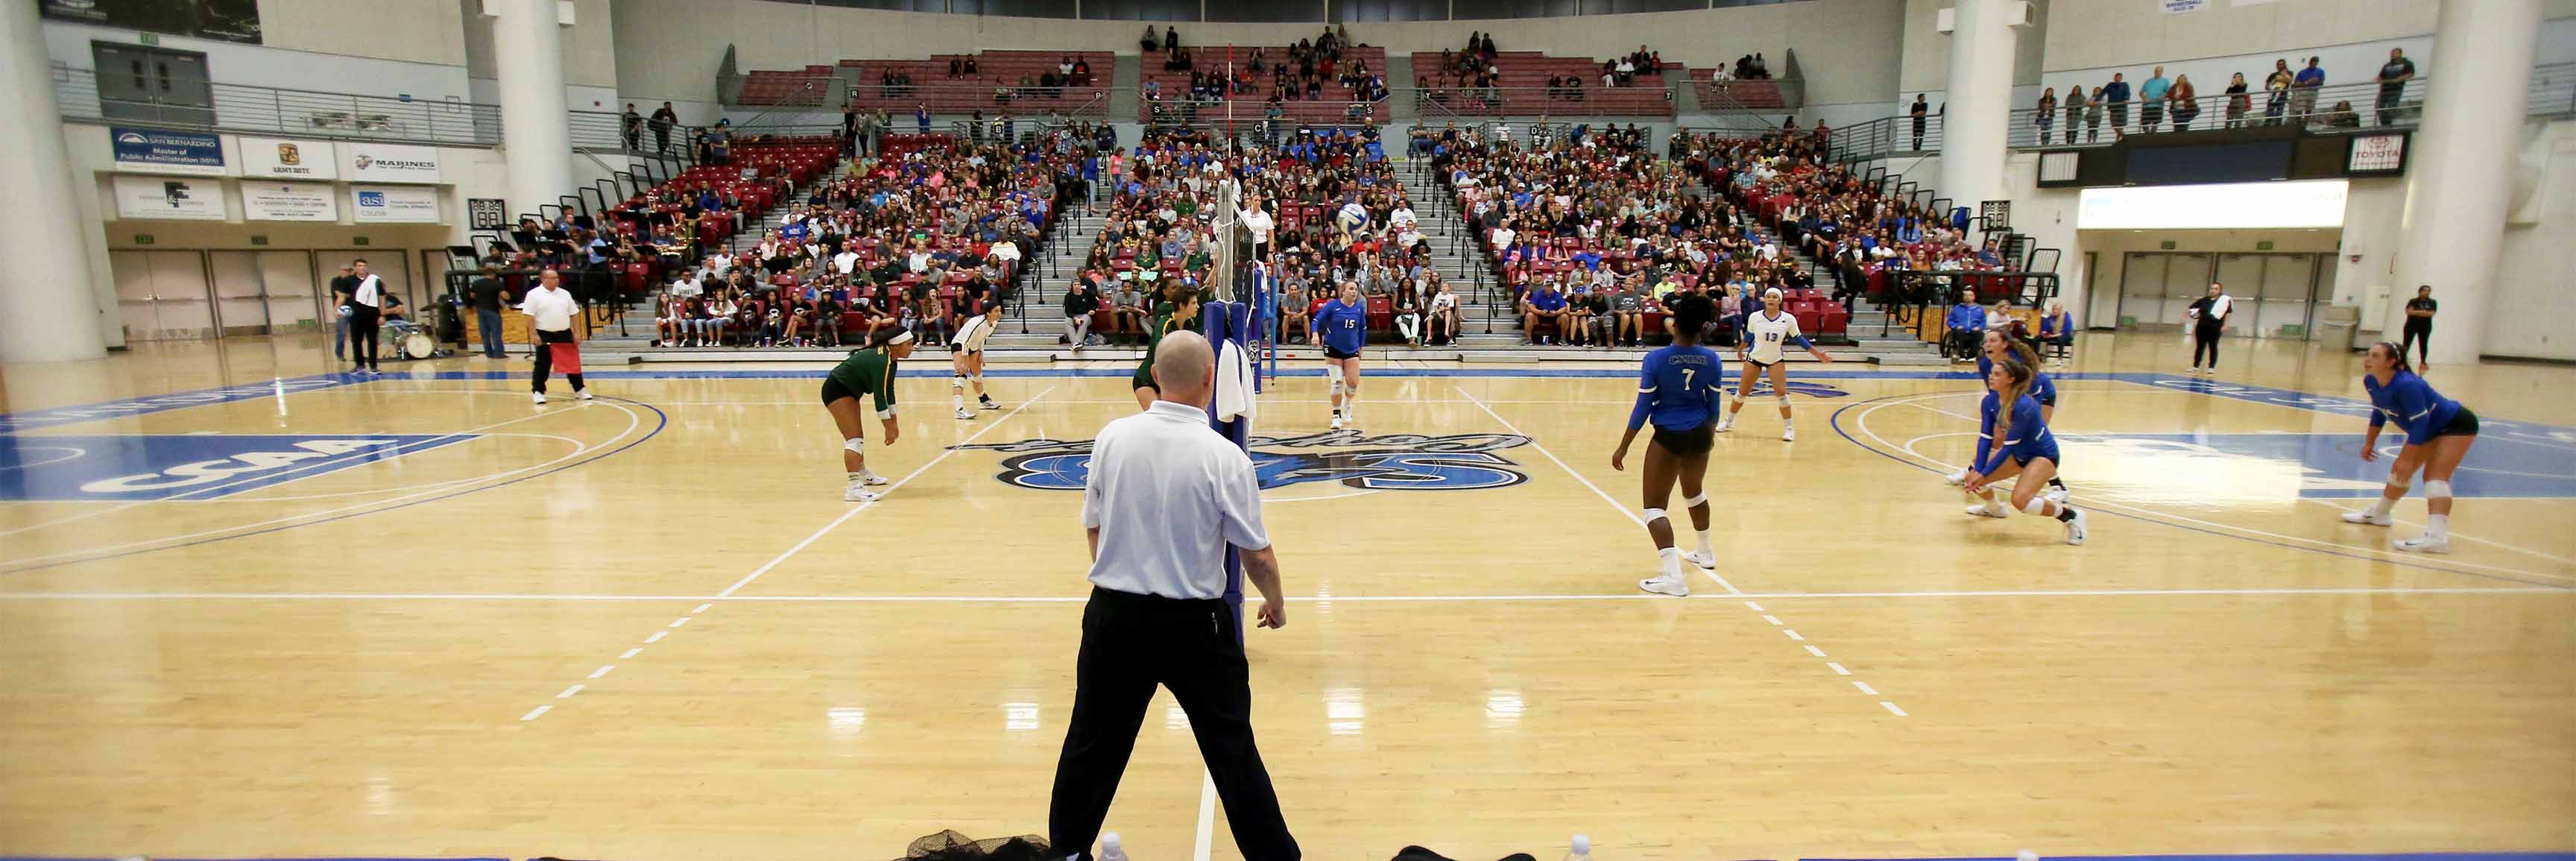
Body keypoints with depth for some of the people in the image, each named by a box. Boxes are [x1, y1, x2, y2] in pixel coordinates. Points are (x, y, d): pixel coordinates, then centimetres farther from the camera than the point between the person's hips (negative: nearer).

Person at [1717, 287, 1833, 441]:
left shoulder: (1789, 319, -14)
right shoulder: (1754, 317, -13)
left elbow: (1798, 338, -2)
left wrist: (1817, 354, -1)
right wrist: (1740, 350, 20)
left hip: (1775, 360, 0)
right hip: (1754, 358, 0)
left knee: (1781, 393, -12)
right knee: (1742, 392, 5)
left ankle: (1789, 428, 2)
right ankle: (1728, 421, 25)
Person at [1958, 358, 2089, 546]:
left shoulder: (2023, 406, -32)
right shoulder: (1990, 401, -11)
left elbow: (2009, 446, -28)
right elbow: (1985, 438, -12)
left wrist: (1983, 474, -26)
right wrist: (1977, 471, -23)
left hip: (2043, 455, -8)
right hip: (2018, 454, 8)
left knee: (2020, 500, -27)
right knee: (1973, 476, 0)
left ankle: (2070, 515, -1)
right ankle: (1994, 508, 33)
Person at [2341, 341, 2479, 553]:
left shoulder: (2406, 385, -35)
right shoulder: (2370, 382, -9)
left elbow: (2419, 424, -32)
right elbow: (2379, 412, 10)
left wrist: (2408, 459, -29)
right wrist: (2369, 443, 13)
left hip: (2457, 425, -9)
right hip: (2430, 429, 9)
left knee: (2435, 475, -24)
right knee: (2400, 470, 20)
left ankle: (2437, 536, -37)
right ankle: (2379, 514, 42)